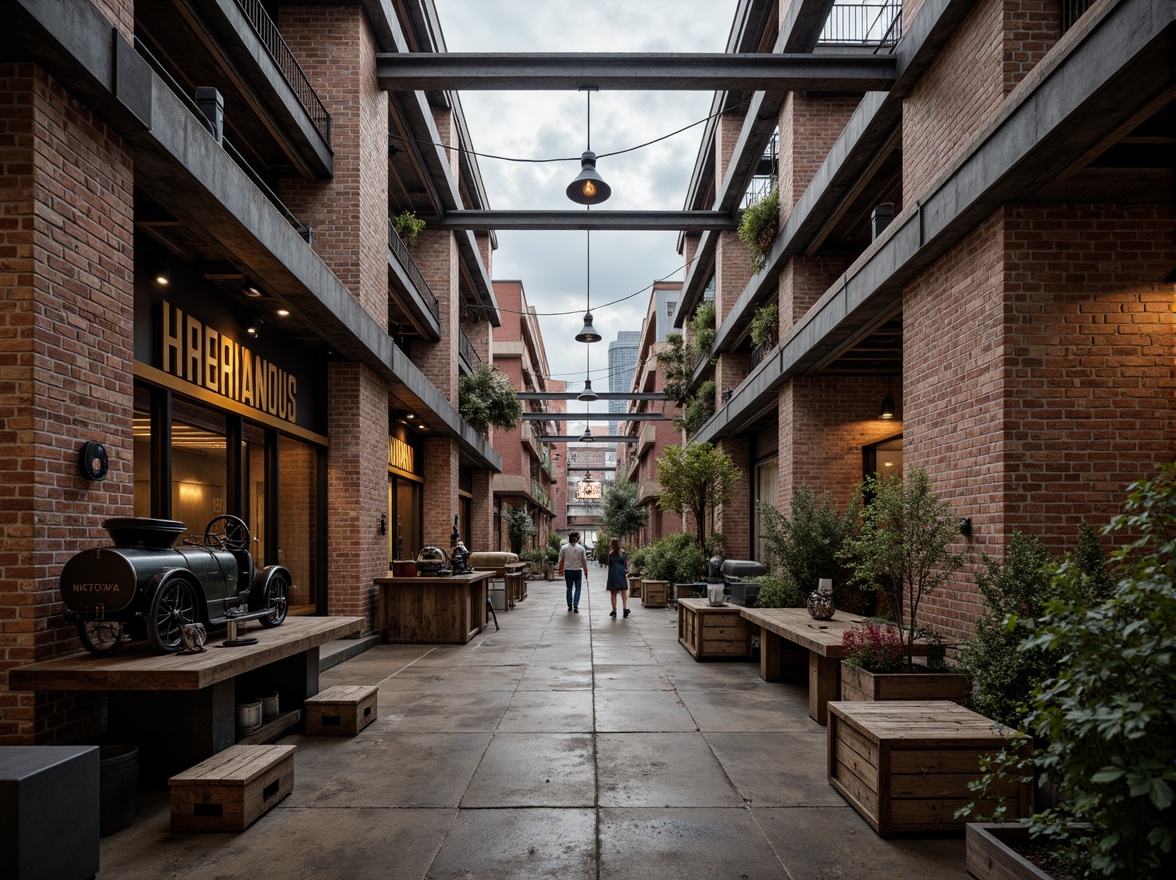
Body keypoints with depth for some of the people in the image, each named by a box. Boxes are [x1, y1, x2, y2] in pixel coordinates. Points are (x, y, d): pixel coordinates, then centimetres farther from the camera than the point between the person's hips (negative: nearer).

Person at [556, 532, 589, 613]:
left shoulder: (563, 548, -4)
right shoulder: (581, 548, -7)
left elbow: (561, 561, 0)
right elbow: (584, 561, -4)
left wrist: (560, 570, 12)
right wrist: (586, 572, 4)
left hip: (568, 570, 1)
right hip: (578, 570, -1)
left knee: (569, 589, 13)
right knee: (577, 588, 7)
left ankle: (570, 606, 15)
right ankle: (575, 605, -7)